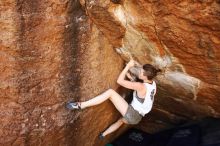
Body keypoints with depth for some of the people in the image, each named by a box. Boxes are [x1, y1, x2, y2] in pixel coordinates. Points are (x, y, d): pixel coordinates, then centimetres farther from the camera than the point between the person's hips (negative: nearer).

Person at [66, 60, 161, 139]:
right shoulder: (153, 84, 1)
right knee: (120, 121, 42)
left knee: (110, 92, -18)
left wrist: (128, 66, -12)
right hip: (136, 117, 9)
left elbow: (119, 81, -21)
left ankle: (80, 105, -20)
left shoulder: (141, 86, -23)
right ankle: (103, 135, 62)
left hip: (131, 114, -9)